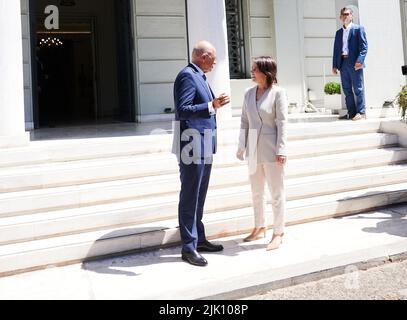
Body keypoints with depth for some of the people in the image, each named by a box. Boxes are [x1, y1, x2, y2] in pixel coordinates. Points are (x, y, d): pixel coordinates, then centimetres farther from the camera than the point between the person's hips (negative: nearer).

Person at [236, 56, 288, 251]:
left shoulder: (278, 93, -8)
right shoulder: (249, 94, 7)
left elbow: (282, 122, -10)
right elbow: (244, 121, 10)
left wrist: (281, 150, -14)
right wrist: (241, 146, 7)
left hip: (271, 149, -6)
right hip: (254, 149, 6)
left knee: (276, 192, 3)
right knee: (256, 192, 16)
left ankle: (278, 233, 14)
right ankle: (260, 227, 31)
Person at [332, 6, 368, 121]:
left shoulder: (358, 29, 3)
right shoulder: (339, 32, 20)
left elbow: (364, 46, -6)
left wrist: (360, 60, -19)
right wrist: (335, 65, 9)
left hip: (354, 63, -6)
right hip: (343, 63, 6)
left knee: (358, 88, -5)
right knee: (347, 89, 5)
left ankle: (361, 112, -4)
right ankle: (351, 112, 9)